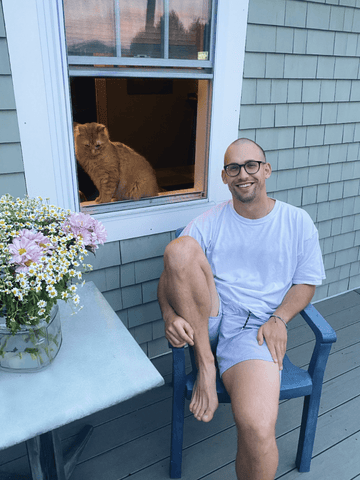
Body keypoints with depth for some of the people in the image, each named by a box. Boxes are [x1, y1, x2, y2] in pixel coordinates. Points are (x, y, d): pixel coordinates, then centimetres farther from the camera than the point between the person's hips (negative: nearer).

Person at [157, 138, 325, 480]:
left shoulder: (298, 222, 6)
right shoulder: (208, 223, 4)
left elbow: (306, 282, 10)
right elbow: (170, 273, 1)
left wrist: (279, 318, -9)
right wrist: (169, 314, -19)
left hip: (254, 329, -1)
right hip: (207, 320, 2)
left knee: (257, 429, -29)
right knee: (180, 247, -27)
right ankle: (205, 365, -16)